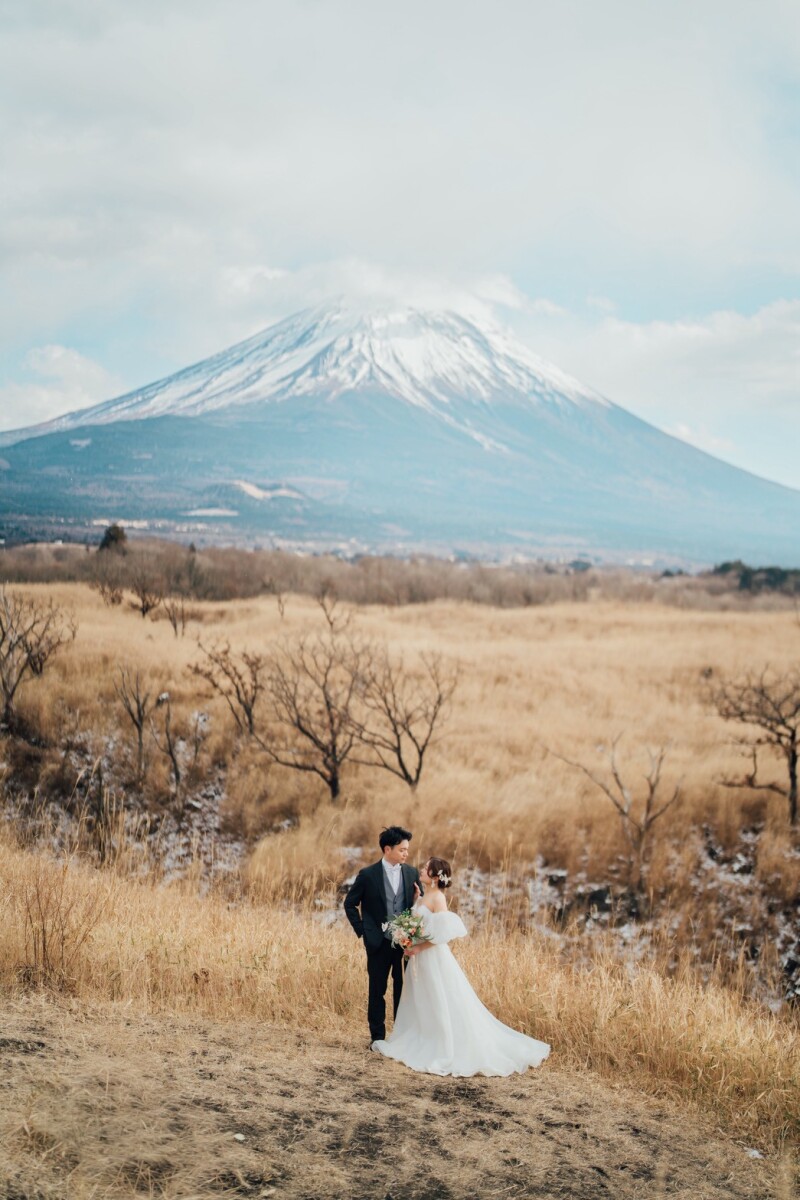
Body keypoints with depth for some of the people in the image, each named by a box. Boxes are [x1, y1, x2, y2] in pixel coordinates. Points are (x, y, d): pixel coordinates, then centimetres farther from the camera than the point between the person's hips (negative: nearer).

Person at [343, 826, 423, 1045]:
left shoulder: (411, 873, 2)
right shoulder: (368, 875, -7)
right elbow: (350, 904, 1)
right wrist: (362, 930, -3)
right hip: (379, 943, -3)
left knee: (403, 990, 10)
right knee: (377, 991, 7)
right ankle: (377, 1037, 18)